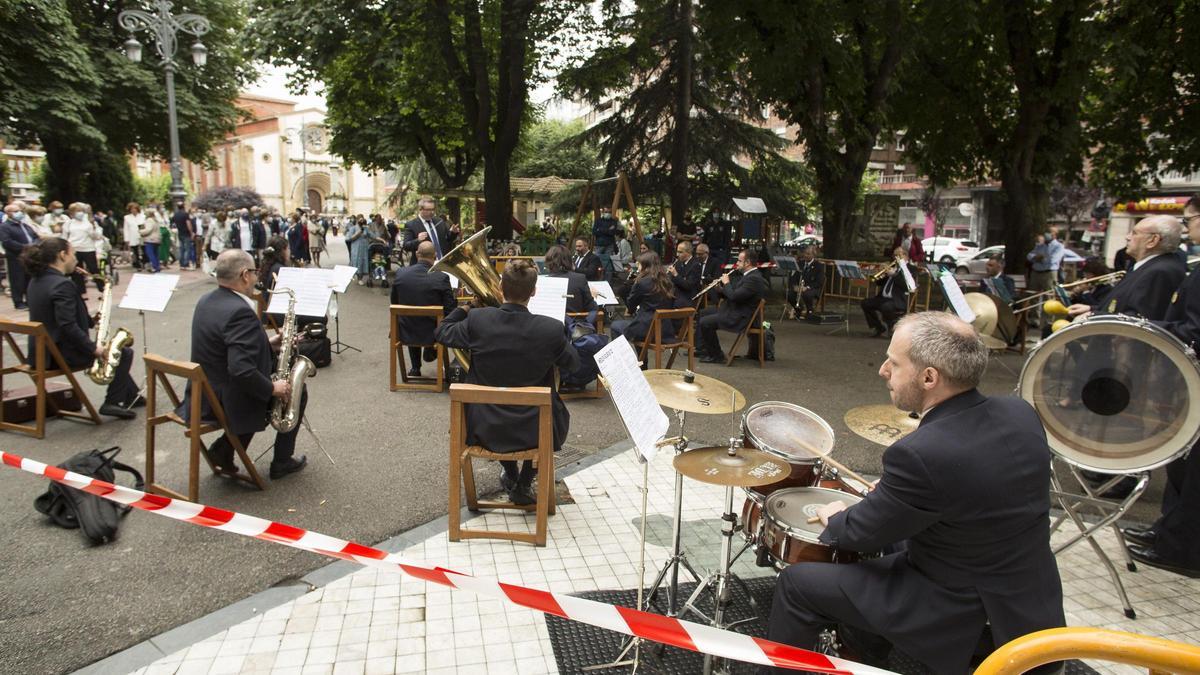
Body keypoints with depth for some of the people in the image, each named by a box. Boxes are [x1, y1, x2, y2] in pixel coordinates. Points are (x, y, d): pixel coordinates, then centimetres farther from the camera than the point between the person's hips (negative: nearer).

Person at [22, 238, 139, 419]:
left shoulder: (37, 281, 8)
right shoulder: (62, 285, -23)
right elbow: (68, 326, -28)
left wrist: (91, 320, 7)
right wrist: (93, 348, -20)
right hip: (63, 354, -10)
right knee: (125, 353, 3)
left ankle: (131, 395, 31)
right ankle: (113, 402, 3)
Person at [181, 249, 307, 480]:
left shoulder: (206, 301, 4)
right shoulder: (240, 311, -26)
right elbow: (241, 370, -32)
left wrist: (268, 345, 10)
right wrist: (272, 388, -18)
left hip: (203, 395, 9)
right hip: (227, 401, -9)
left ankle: (224, 449, 19)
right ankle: (282, 461, 21)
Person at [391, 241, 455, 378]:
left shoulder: (400, 273, -10)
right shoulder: (442, 278, -19)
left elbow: (394, 303, 5)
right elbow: (450, 310, -13)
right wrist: (452, 293, 6)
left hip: (405, 334, 3)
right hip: (432, 334, -3)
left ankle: (415, 368, 39)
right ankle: (431, 350, 26)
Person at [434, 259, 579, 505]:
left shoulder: (477, 320, -16)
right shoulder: (551, 329, -19)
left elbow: (441, 333, 5)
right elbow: (573, 363, 0)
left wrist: (466, 307, 16)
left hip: (484, 430, 2)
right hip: (534, 432, -2)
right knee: (558, 414, 33)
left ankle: (509, 473, 44)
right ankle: (524, 484, 29)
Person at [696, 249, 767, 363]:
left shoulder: (754, 279, -22)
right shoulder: (748, 275, 11)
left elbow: (734, 296, -28)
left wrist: (726, 283, -12)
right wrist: (721, 289, 0)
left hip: (739, 318, -11)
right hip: (733, 309, 11)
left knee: (705, 322, -19)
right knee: (702, 313, 17)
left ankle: (717, 356, -6)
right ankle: (702, 348, 22)